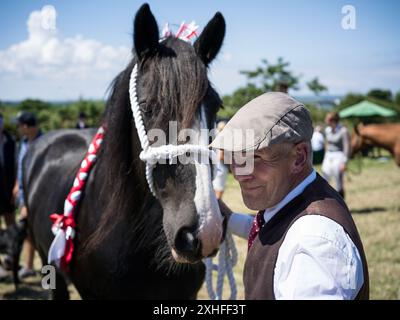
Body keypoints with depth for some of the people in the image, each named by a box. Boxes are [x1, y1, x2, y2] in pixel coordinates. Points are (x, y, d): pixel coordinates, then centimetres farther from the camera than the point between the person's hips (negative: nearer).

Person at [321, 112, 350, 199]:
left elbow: (347, 147, -13)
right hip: (329, 156, 7)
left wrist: (344, 162, -17)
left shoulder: (343, 131, -13)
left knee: (338, 183, -4)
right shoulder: (327, 130, 9)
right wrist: (325, 158, 20)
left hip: (339, 156, -7)